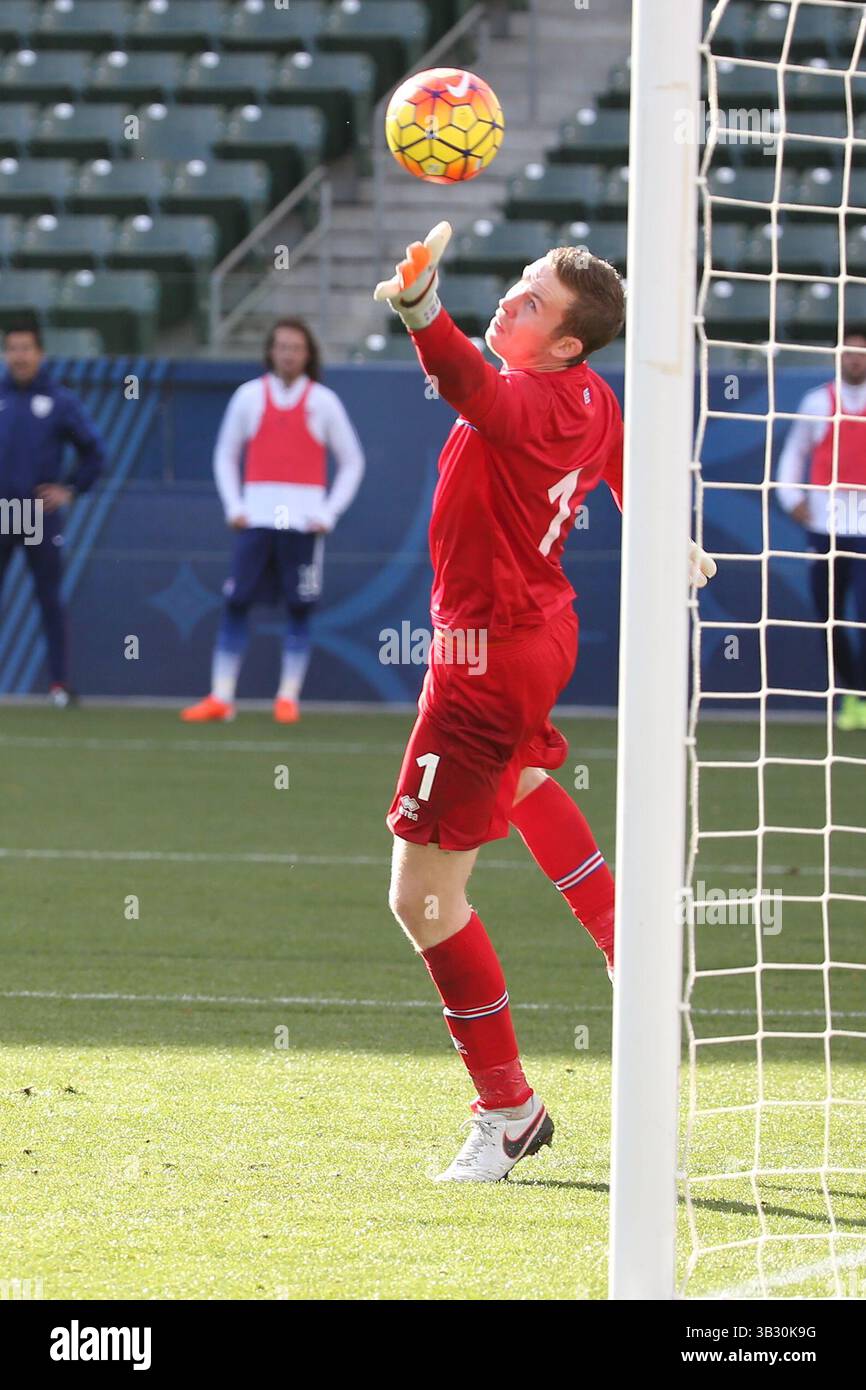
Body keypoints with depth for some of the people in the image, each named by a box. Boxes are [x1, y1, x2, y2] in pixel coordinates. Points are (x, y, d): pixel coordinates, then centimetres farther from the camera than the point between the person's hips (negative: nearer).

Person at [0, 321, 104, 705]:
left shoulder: (60, 401, 2)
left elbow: (93, 452, 7)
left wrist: (71, 490, 0)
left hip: (42, 514, -2)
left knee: (50, 600, 0)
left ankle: (59, 683, 4)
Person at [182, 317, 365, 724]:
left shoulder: (323, 401, 5)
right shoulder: (250, 396, 8)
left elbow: (352, 461, 9)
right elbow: (225, 455, 15)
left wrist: (329, 513, 1)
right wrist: (233, 506, 4)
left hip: (303, 522, -1)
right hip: (257, 518, 1)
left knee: (299, 610, 0)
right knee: (235, 604, -4)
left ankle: (288, 699, 7)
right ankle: (221, 698, -1)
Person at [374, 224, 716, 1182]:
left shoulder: (531, 404, -29)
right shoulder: (593, 399, -1)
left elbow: (473, 388, -54)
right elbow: (630, 476, 19)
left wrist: (421, 310, -72)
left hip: (489, 658, -10)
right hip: (544, 627, 10)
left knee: (423, 896, -5)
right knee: (520, 780, 42)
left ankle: (508, 1109, 4)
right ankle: (628, 948, 56)